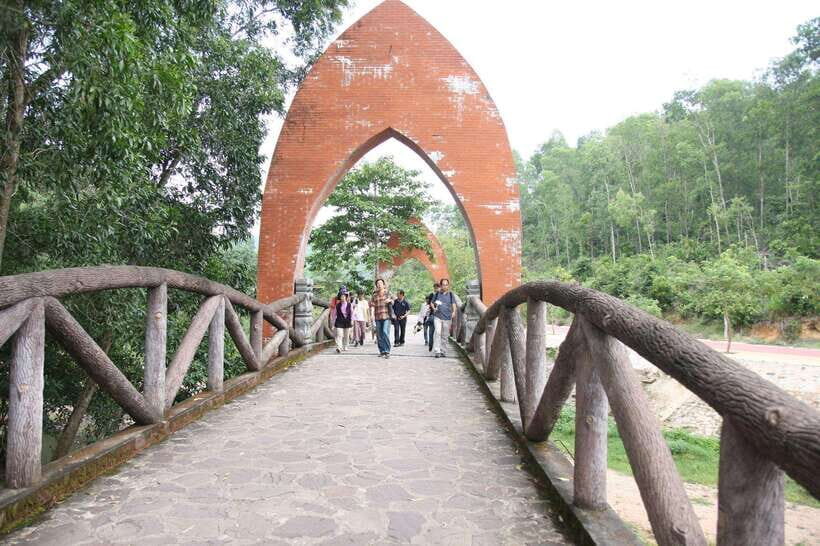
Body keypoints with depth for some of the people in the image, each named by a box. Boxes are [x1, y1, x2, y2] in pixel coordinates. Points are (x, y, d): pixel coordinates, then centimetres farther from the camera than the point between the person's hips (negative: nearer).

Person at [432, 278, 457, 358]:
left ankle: (442, 351, 20)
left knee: (445, 335, 7)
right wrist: (434, 308, -5)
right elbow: (432, 303, 16)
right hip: (437, 316, -1)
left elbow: (454, 304, 0)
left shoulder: (451, 295, 6)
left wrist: (454, 312, -18)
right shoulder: (437, 294, 7)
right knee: (437, 332, -16)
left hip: (447, 317, 1)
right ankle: (437, 351, -17)